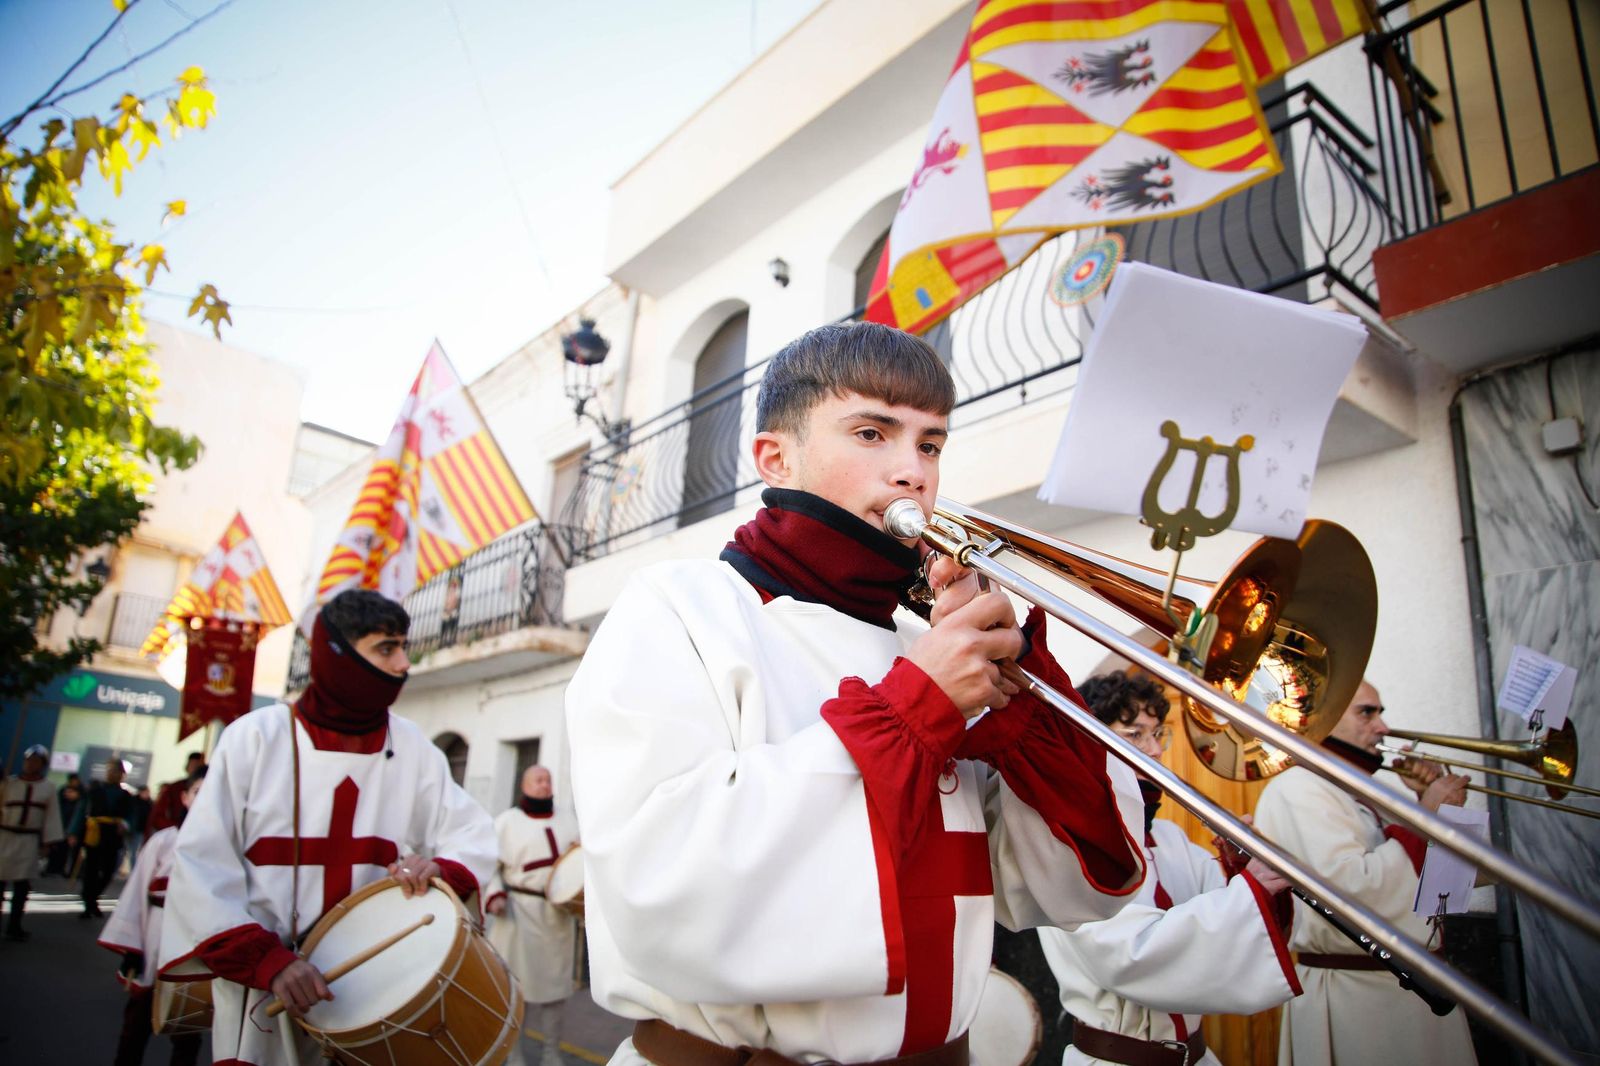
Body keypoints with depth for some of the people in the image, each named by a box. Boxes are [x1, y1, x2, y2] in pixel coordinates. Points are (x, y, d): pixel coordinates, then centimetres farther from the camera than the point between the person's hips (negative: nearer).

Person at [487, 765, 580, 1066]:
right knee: (515, 983, 0)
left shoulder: (566, 823, 14)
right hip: (518, 913, -4)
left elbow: (580, 861, 19)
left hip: (558, 915, 4)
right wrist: (495, 896, -16)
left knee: (555, 983, 10)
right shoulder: (507, 821, 1)